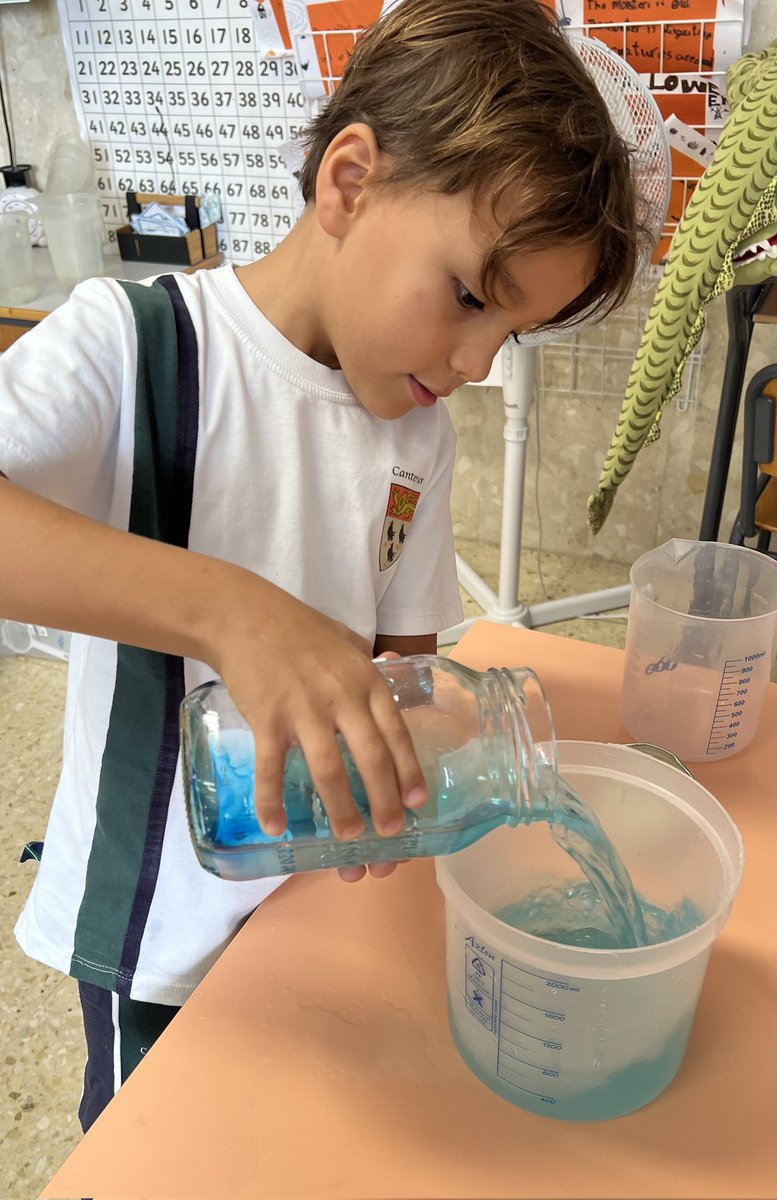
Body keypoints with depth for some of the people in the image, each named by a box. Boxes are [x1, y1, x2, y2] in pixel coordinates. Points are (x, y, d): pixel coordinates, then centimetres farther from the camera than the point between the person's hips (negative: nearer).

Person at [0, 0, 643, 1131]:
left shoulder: (421, 430, -3)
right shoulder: (133, 345, -20)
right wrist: (227, 608, -46)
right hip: (164, 928, -4)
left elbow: (403, 645, 2)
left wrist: (381, 757, -18)